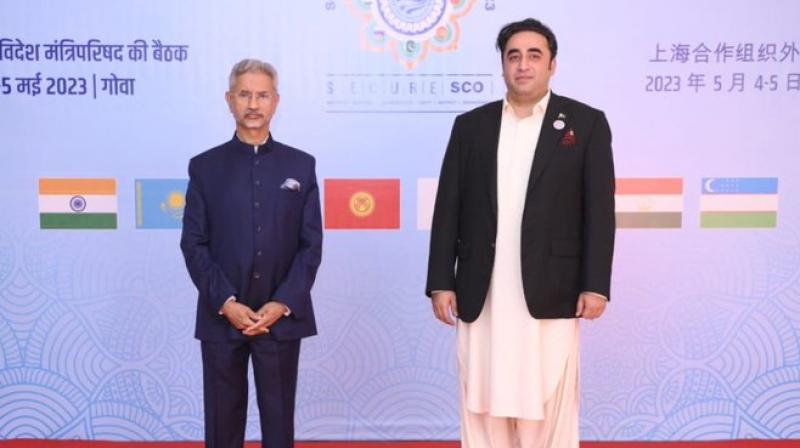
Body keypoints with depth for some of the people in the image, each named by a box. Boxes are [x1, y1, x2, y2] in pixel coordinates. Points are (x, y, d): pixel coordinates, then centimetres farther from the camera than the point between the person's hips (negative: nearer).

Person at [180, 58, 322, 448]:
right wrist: (226, 303, -12)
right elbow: (193, 244, -1)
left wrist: (282, 304, -10)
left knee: (278, 416, 8)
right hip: (221, 317, 0)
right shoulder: (204, 166, 4)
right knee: (223, 417, 9)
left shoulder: (301, 165, 4)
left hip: (282, 316, 0)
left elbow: (311, 244, 0)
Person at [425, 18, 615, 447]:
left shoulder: (586, 123, 4)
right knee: (482, 405, 7)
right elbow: (447, 210, 6)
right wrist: (440, 282, 1)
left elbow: (600, 210, 0)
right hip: (482, 295, 2)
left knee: (550, 408, 5)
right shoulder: (470, 125, 9)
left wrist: (596, 285, -7)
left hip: (551, 293, -2)